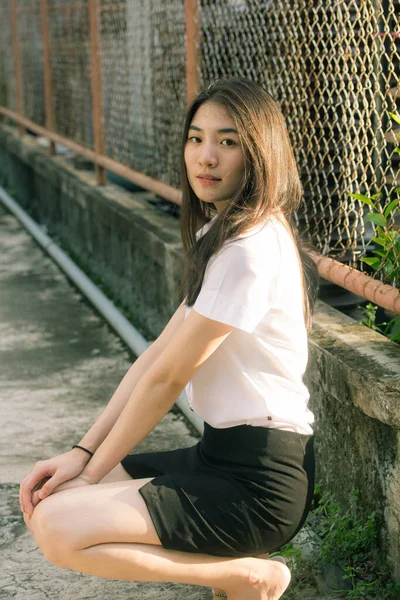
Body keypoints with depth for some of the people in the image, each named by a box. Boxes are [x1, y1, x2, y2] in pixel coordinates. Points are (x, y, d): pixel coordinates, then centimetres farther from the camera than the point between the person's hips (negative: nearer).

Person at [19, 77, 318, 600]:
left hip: (260, 481, -10)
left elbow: (167, 377, -16)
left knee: (58, 526, -21)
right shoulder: (220, 238, 14)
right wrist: (82, 453, 2)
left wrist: (92, 473, -5)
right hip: (222, 454, 10)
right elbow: (156, 356, 9)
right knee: (42, 503, 5)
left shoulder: (251, 247, -19)